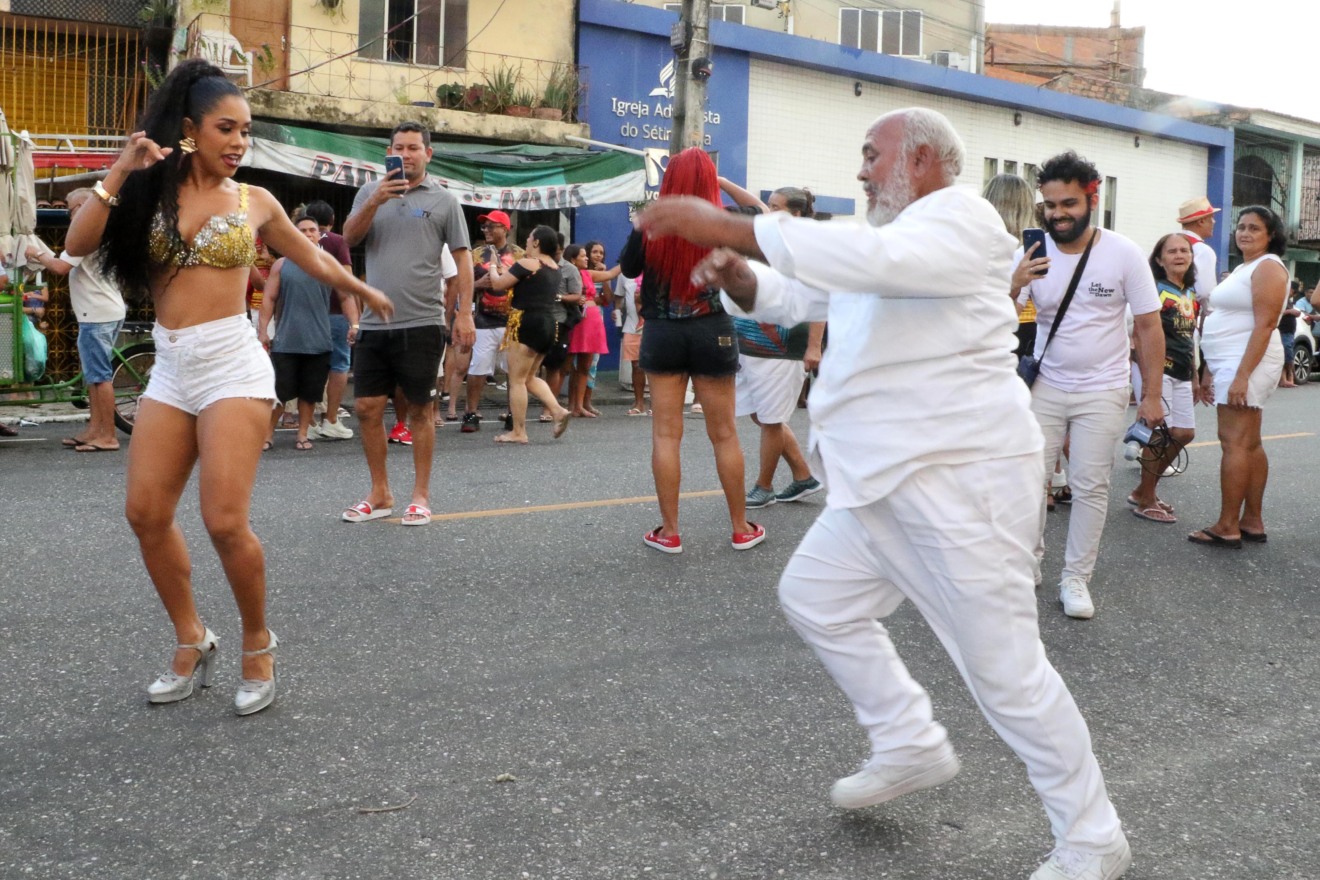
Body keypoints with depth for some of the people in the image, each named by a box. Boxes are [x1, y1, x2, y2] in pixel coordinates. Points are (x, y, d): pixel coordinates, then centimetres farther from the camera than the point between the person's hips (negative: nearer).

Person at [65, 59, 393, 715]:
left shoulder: (255, 202, 6)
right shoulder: (149, 193, 7)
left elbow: (311, 257, 23)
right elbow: (79, 244, -6)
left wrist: (367, 292, 36)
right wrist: (121, 173, -10)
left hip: (232, 364, -3)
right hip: (169, 368, 3)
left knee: (225, 520, -13)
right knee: (146, 513, 0)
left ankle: (258, 648, 8)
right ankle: (192, 642, 18)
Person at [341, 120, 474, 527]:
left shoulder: (443, 200, 2)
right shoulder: (370, 192, 11)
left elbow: (462, 260, 1)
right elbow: (350, 237, 0)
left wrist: (464, 313, -7)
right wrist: (375, 201, -15)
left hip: (421, 323, -3)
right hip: (374, 322, 3)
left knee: (420, 409, 4)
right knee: (367, 408, 5)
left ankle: (421, 495, 14)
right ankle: (380, 494, 18)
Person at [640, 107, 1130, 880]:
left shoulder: (961, 219, -13)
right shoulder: (901, 234, 17)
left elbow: (868, 260, -33)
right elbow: (805, 297, 20)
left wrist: (728, 228, -33)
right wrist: (744, 280, -2)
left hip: (962, 477, -10)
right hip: (889, 479, 10)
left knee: (1004, 666, -4)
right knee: (816, 598, 17)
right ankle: (913, 748, 31)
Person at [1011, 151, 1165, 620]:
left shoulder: (1124, 254, -10)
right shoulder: (1033, 252, -6)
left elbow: (1148, 326, -3)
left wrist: (1151, 395, -5)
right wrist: (1013, 286, -29)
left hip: (1102, 392, -2)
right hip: (1045, 386, 2)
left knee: (1090, 487, 2)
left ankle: (1076, 578, 14)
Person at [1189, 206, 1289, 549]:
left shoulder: (1268, 267, -10)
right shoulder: (1243, 268, 20)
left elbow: (1265, 325, -19)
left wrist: (1241, 375, -25)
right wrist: (1212, 374, 19)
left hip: (1246, 363, -10)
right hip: (1231, 364, 10)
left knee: (1234, 442, -12)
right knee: (1249, 444, 10)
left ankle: (1227, 527, -11)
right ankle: (1252, 521, 13)